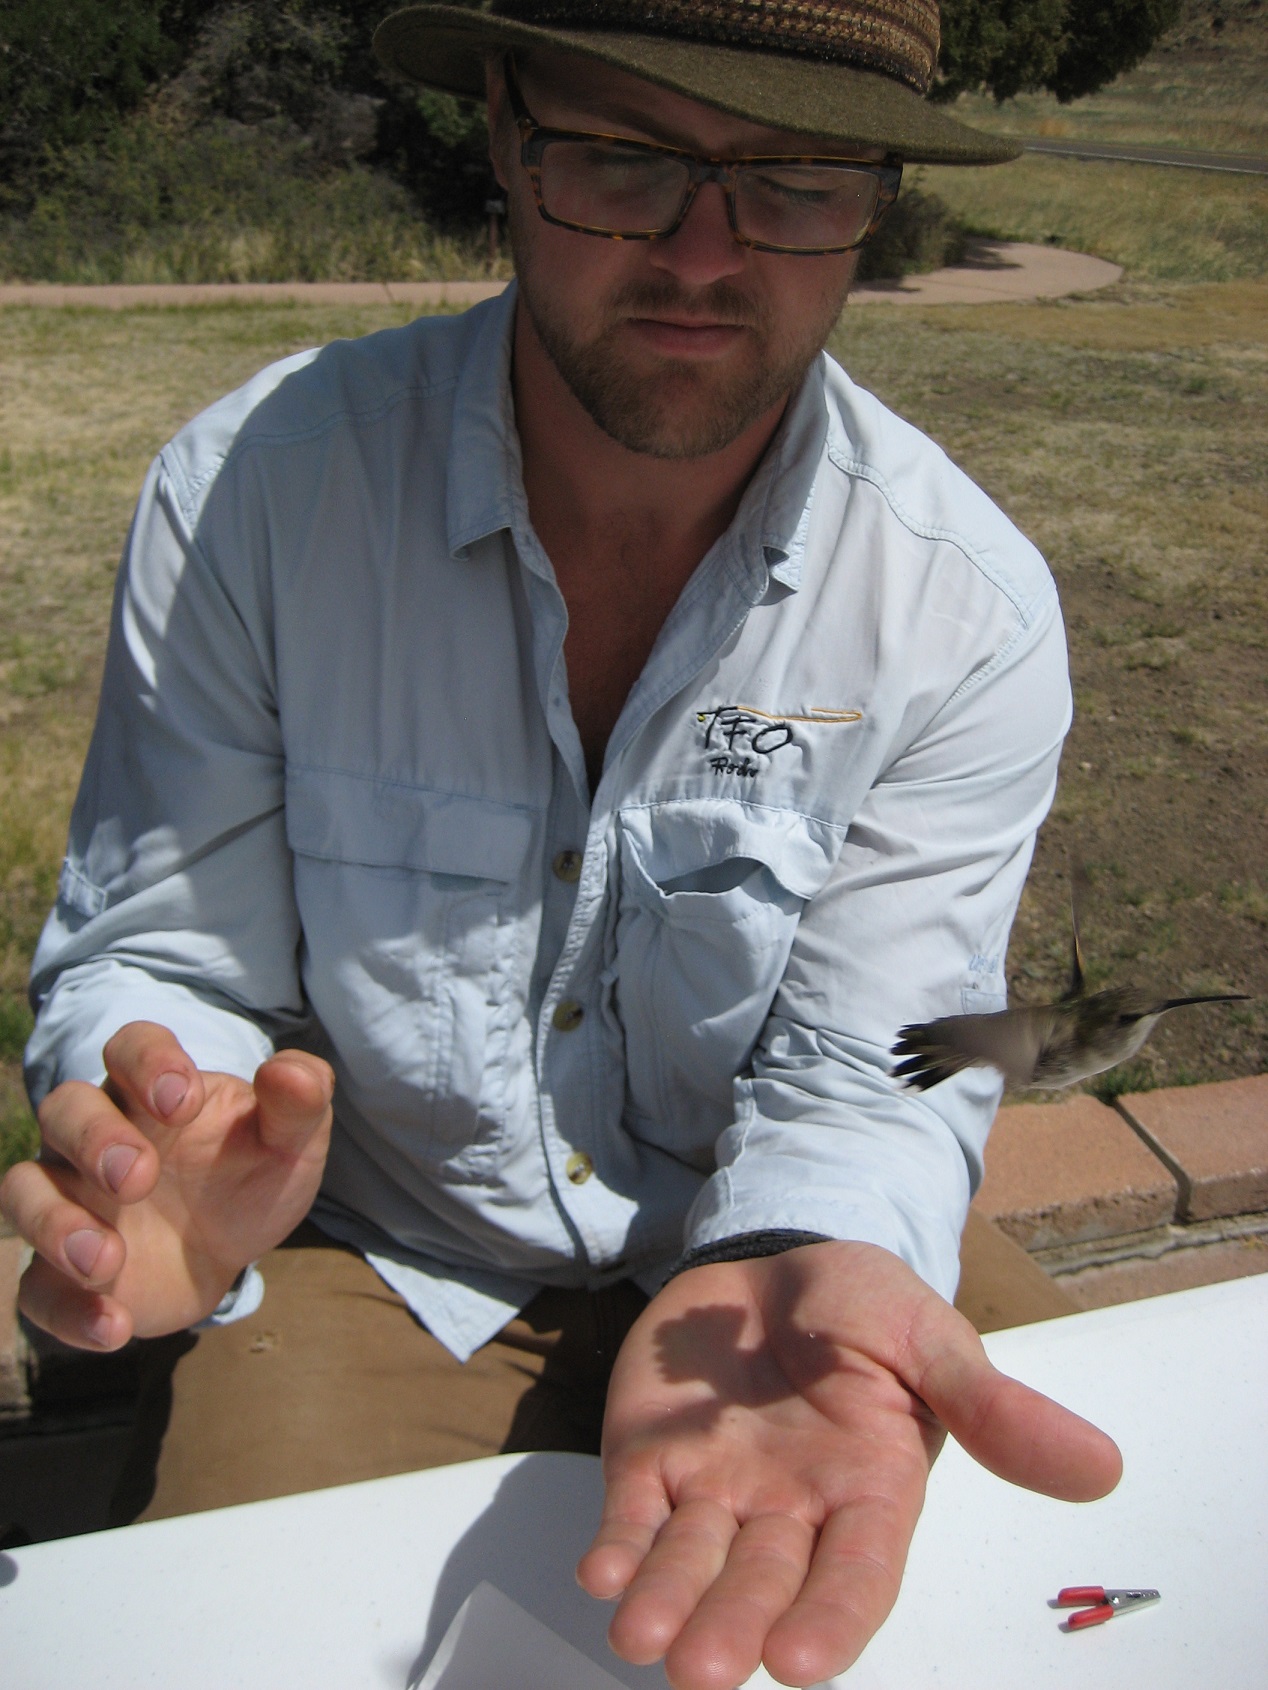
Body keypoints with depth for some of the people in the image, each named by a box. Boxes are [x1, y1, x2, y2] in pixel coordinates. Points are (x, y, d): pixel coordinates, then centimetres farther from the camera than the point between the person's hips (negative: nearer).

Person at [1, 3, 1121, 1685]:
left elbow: (861, 1078, -14)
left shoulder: (975, 609, -15)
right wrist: (156, 1182, -31)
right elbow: (156, 954, -9)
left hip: (745, 1249, 1)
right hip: (369, 1257, 0)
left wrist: (801, 1285, -37)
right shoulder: (250, 491, -16)